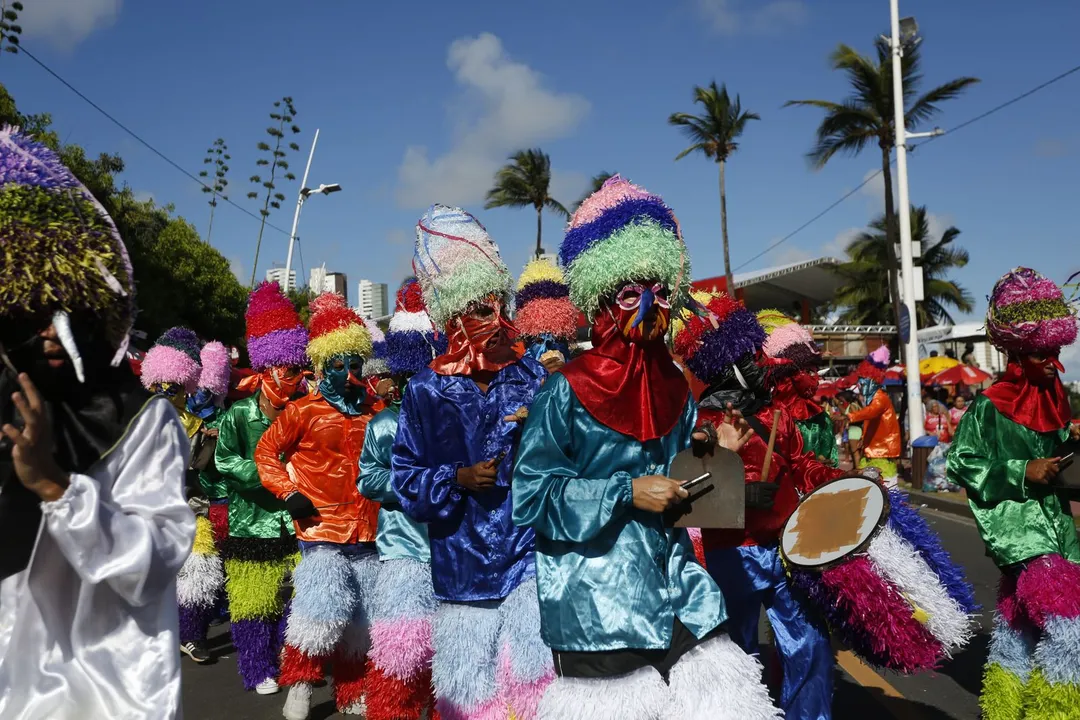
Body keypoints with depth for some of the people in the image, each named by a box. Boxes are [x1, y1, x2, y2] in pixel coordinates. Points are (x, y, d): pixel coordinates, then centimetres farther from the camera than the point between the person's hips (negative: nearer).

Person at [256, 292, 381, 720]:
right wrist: (289, 494, -8)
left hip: (366, 531, 5)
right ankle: (299, 683, 15)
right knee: (323, 612, -11)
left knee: (360, 619, 12)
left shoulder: (372, 412, 7)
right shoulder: (303, 411, -5)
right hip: (322, 529, -4)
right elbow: (265, 453, 2)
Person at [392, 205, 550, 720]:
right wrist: (458, 479, -13)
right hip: (463, 562, 0)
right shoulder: (426, 390, -1)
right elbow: (404, 476, 2)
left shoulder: (531, 376, 1)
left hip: (530, 551, 0)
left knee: (535, 673, -2)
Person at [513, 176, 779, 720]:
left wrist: (711, 454, 0)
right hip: (595, 596, -5)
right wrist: (627, 493, -19)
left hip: (673, 580, 6)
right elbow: (530, 497, -15)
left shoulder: (675, 389, 7)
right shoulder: (565, 392, -12)